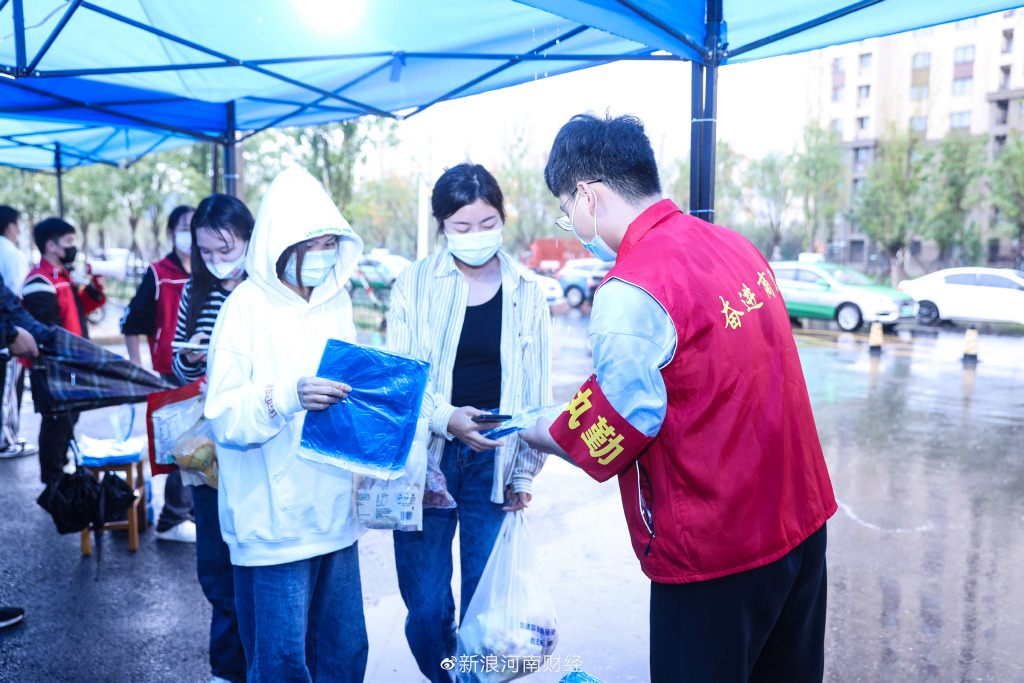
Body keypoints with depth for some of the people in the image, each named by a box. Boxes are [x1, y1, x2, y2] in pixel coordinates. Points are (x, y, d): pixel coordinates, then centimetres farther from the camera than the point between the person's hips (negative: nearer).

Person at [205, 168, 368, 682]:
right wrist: (287, 396, -31)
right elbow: (223, 416, -16)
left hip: (333, 512, 6)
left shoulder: (336, 299, 9)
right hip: (274, 520, -6)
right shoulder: (247, 306, -9)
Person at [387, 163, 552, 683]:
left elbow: (535, 390, 8)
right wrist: (446, 417, -20)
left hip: (494, 460, 1)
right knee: (425, 607, 4)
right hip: (427, 457, 0)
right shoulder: (415, 284, 0)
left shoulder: (526, 292, 4)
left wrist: (525, 469, 4)